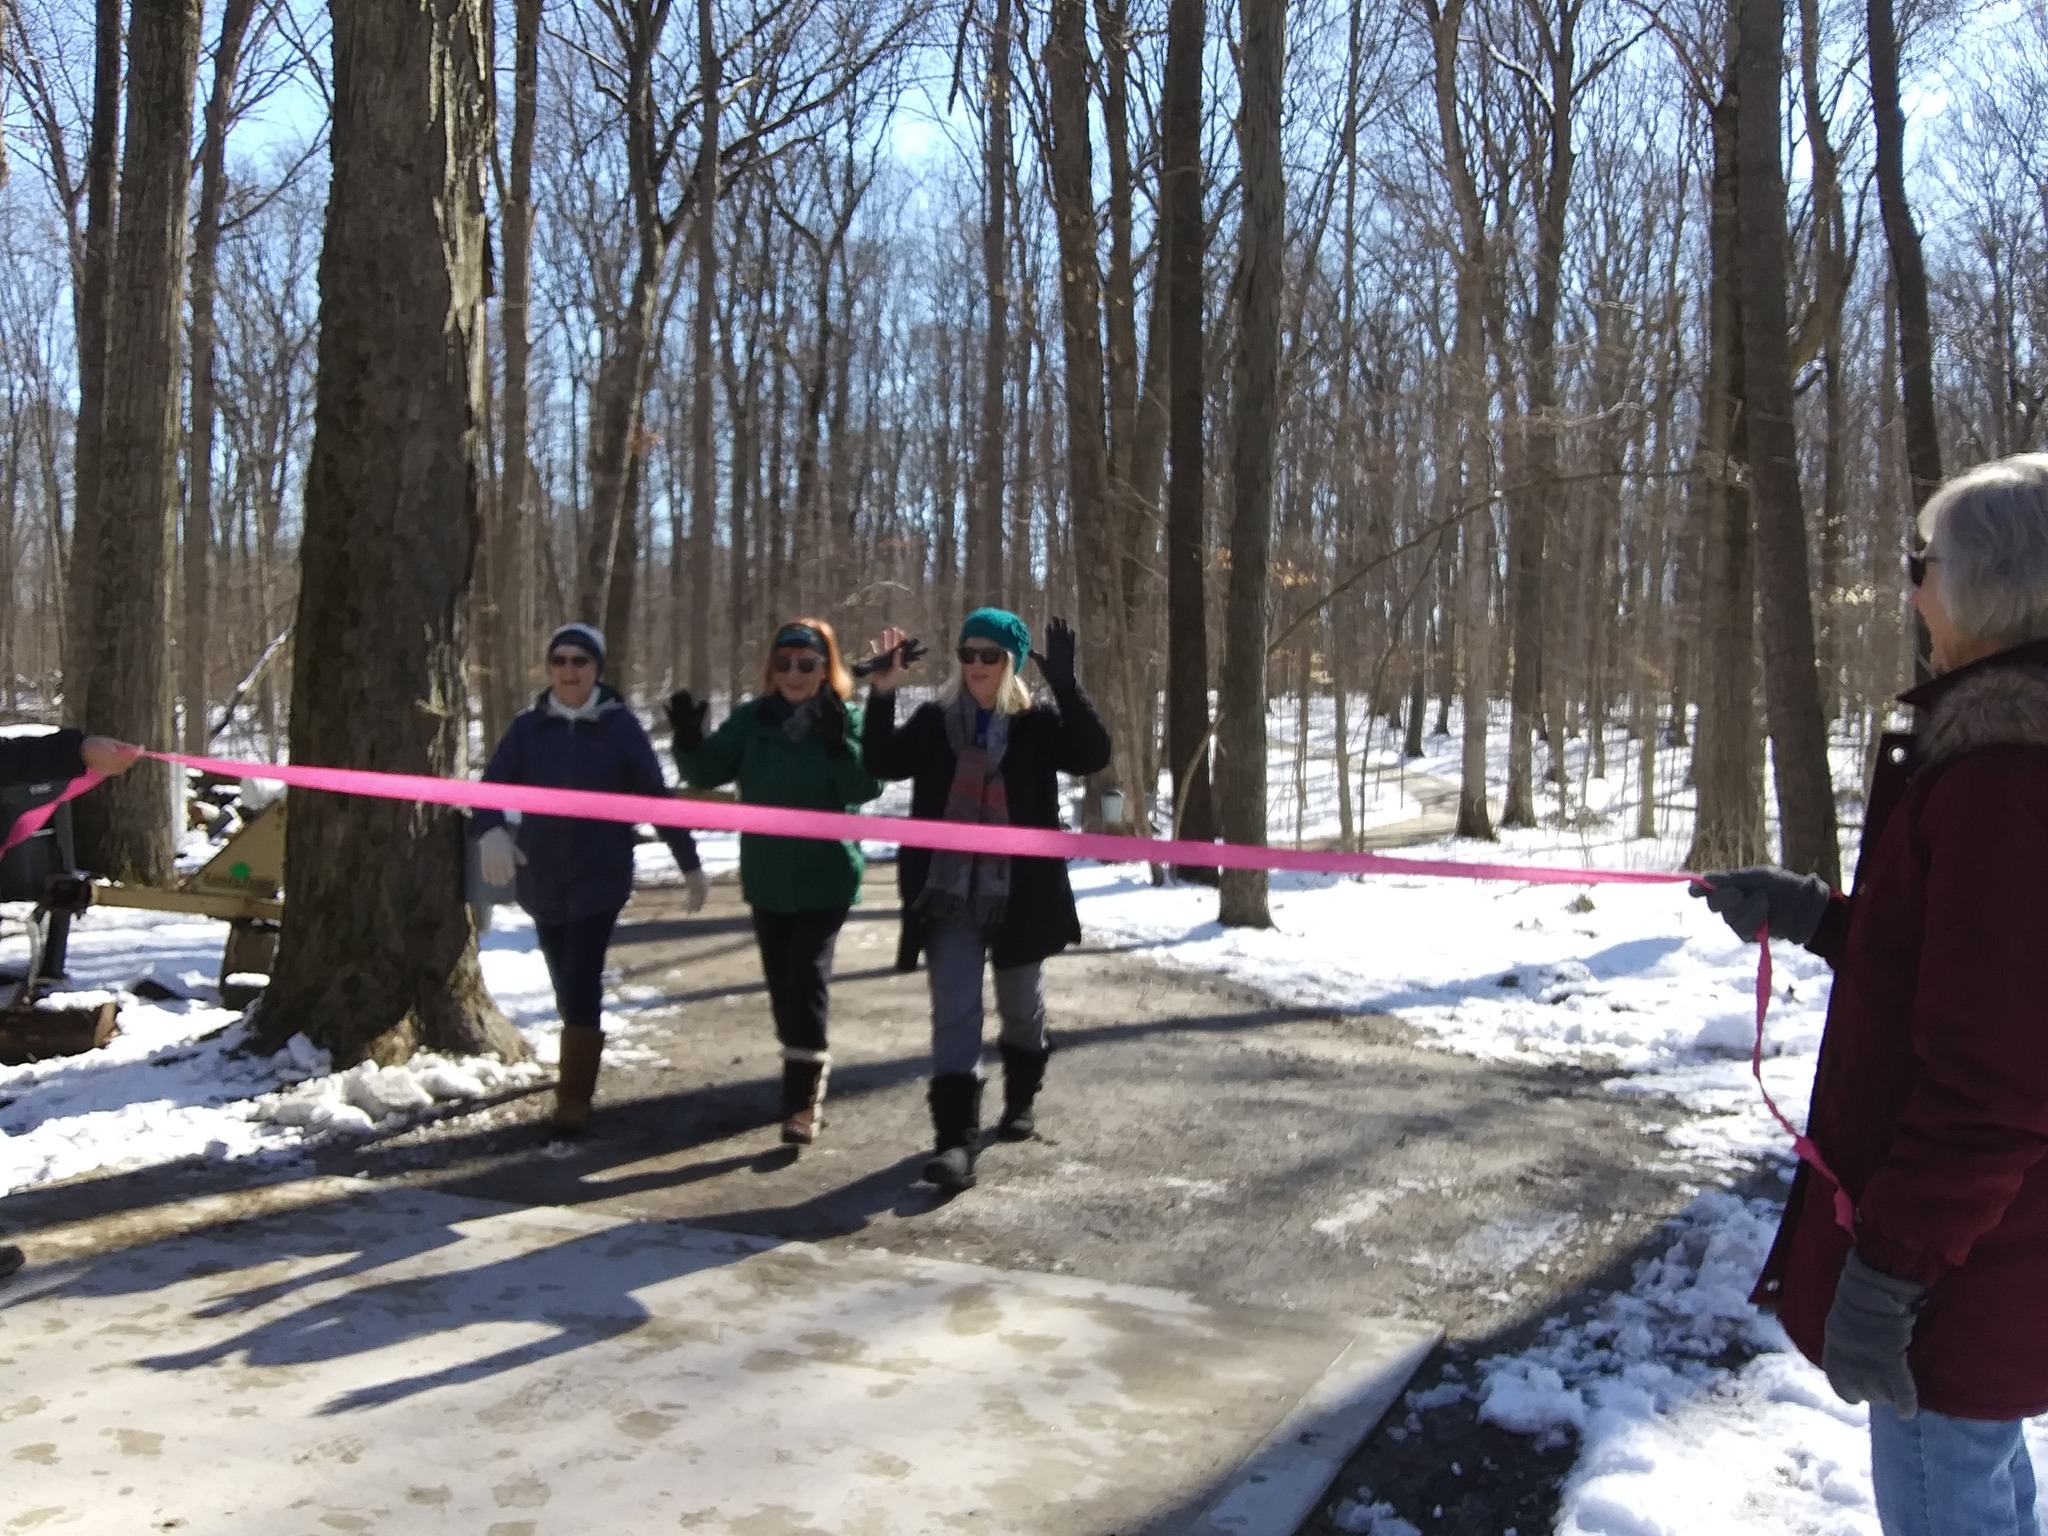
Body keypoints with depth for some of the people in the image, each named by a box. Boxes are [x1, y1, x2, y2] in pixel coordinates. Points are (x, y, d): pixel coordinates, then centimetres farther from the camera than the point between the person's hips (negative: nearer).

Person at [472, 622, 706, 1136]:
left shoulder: (619, 725, -6)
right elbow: (494, 784, -9)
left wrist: (691, 865, 0)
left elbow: (656, 796, -3)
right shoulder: (528, 726, -1)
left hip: (600, 876, -3)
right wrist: (491, 831, -32)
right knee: (567, 985, 13)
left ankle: (575, 1097, -2)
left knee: (581, 984, -10)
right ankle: (578, 1072, 35)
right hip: (543, 878, 3)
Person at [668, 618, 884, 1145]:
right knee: (781, 982, 13)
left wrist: (838, 743, -39)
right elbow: (707, 772, -1)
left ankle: (804, 1099, -8)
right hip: (767, 876, 5)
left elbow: (867, 786, -22)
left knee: (807, 978, -11)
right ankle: (808, 1078, 30)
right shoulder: (752, 718, 1)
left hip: (827, 876, -4)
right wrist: (689, 741, -22)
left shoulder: (849, 717, -9)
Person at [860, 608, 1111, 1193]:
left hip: (1019, 893, 0)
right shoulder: (935, 721, 4)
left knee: (1021, 1004, 18)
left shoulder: (1038, 724, -3)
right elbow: (883, 763, -1)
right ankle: (956, 1140, -8)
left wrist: (1066, 685, -28)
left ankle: (1021, 1098, 42)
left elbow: (1094, 754, -17)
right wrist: (882, 694, -14)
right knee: (954, 1012, -6)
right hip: (949, 893, 1)